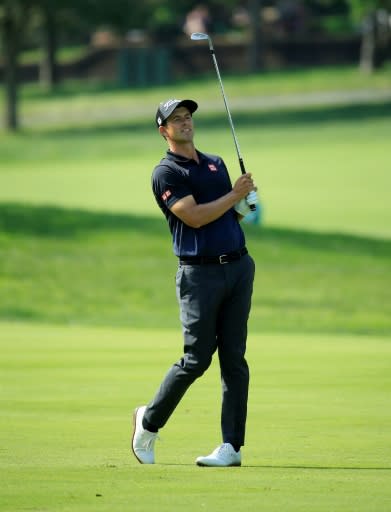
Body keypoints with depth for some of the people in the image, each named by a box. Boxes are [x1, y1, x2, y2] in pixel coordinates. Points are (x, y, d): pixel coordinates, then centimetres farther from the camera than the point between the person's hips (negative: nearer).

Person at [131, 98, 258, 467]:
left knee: (234, 359, 1)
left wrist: (247, 202, 2)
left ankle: (232, 446, 1)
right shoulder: (166, 173, -4)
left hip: (238, 266, 6)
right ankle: (149, 420, 17)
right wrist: (235, 195, -7)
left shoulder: (216, 164, 18)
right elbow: (194, 216, -15)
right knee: (196, 360, -5)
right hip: (199, 272, -6)